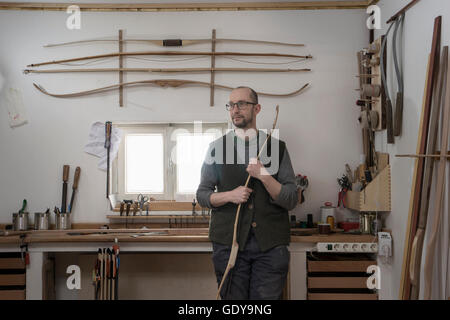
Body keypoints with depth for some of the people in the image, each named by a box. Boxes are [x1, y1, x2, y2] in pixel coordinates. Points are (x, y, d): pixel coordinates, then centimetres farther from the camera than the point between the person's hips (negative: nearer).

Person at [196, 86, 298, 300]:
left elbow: (292, 200, 2)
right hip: (228, 242, 1)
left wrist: (264, 176, -14)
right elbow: (202, 194, 9)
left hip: (270, 244, 0)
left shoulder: (276, 147, 7)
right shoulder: (217, 148, 9)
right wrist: (229, 195, -10)